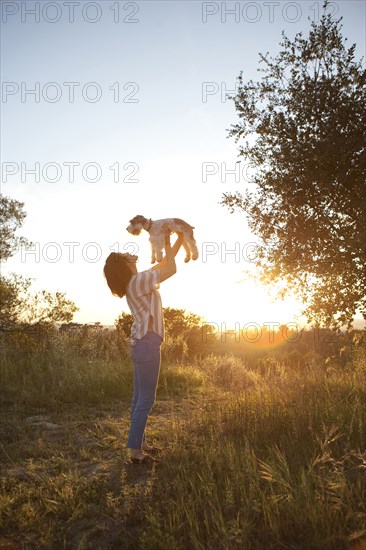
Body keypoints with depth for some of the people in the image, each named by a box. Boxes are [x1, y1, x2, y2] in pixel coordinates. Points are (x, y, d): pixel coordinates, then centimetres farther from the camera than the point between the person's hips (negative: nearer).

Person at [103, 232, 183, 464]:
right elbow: (171, 269, -12)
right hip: (148, 343, -10)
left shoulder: (137, 281, 15)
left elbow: (164, 264, 23)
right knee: (146, 399, -4)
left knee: (140, 398, 15)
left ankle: (140, 442, 25)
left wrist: (179, 240, 21)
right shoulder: (138, 281, -13)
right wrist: (167, 244, 3)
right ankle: (135, 451, 3)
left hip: (143, 343, 10)